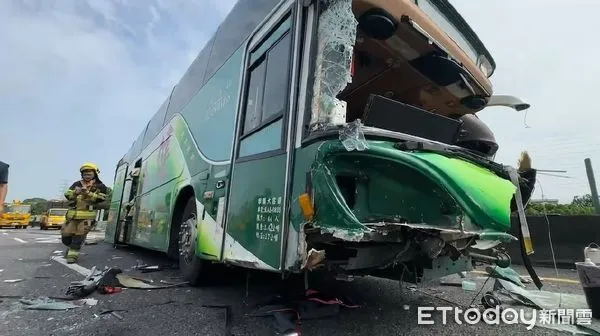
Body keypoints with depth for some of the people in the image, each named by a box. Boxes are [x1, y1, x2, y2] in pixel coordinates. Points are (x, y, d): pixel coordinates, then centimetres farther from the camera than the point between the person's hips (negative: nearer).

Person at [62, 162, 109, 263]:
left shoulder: (100, 186, 2)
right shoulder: (77, 184, 13)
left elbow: (102, 199, -9)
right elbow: (67, 195, 5)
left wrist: (88, 193, -18)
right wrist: (75, 192, -17)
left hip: (87, 215, -4)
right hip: (73, 214, 4)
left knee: (79, 235, -8)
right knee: (66, 235, 7)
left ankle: (73, 254, 2)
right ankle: (71, 246, 36)